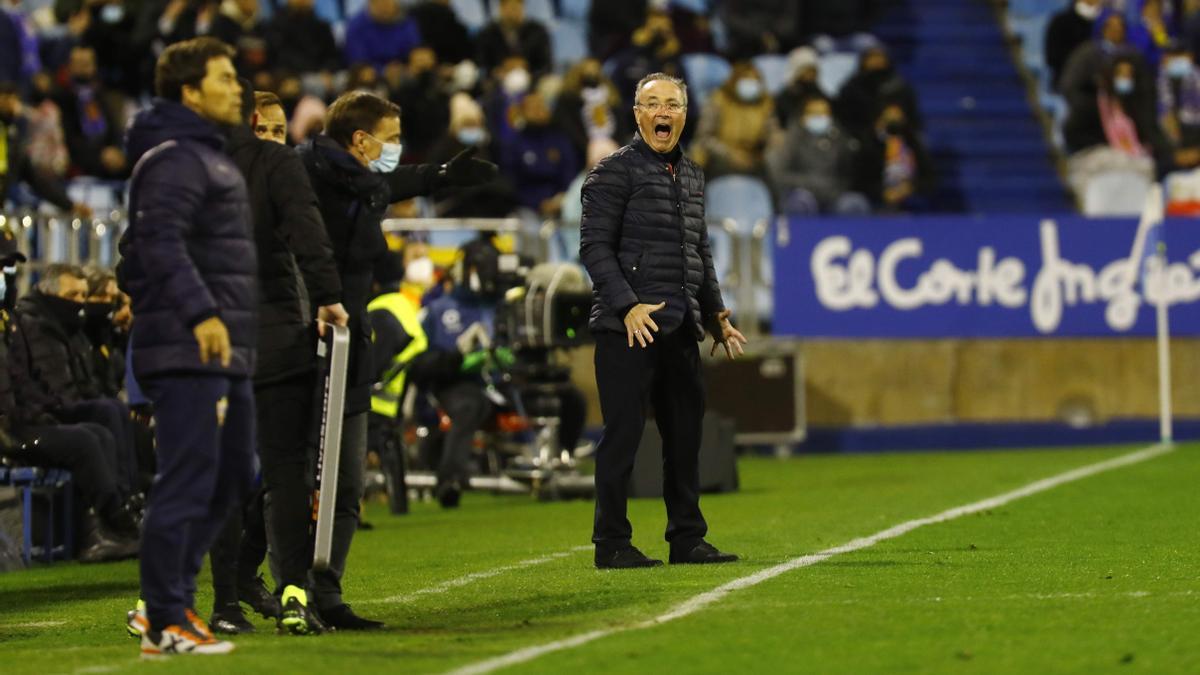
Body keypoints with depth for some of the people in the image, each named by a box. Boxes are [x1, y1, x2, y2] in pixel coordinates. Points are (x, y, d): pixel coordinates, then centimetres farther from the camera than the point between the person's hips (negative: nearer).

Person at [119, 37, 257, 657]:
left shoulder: (208, 157, 22)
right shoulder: (175, 159, -11)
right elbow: (161, 241, -24)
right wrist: (200, 312, -32)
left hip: (223, 353, 11)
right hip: (187, 352, -11)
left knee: (232, 477, 15)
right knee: (188, 480, -11)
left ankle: (172, 594, 22)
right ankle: (165, 625, -9)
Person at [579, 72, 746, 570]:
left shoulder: (692, 176, 18)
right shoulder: (615, 171, -4)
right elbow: (595, 247, -11)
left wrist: (715, 316, 21)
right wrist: (627, 306, -19)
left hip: (680, 330, 7)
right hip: (628, 329, -7)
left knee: (685, 434, 9)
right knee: (623, 433, -5)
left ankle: (687, 539, 17)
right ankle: (612, 543, 0)